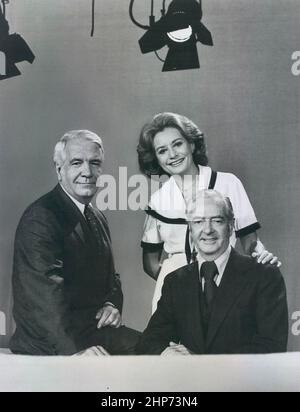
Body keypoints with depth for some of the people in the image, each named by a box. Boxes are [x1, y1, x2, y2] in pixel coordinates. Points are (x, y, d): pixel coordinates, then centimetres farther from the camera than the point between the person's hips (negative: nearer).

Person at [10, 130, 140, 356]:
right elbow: (45, 291, -25)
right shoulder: (40, 218, -13)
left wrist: (113, 304, 1)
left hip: (94, 330, 8)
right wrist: (75, 348, -35)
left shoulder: (98, 218, 17)